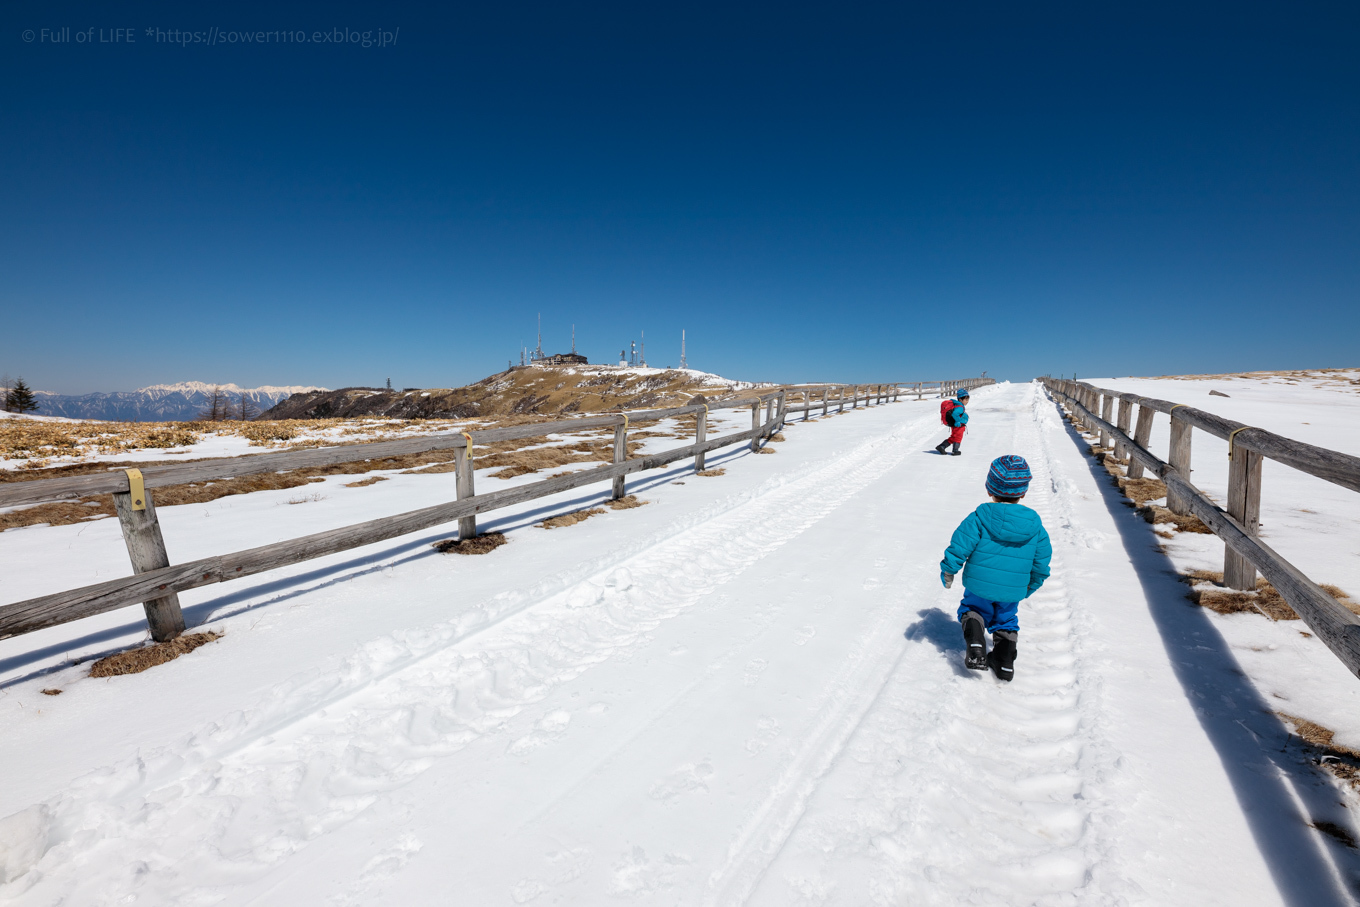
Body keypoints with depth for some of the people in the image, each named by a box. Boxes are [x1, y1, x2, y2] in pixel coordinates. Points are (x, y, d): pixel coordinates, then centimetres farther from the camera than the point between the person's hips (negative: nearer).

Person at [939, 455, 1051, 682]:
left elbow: (958, 547, -16)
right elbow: (1041, 562, 4)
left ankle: (975, 645, -3)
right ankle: (1005, 660, 20)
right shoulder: (1035, 525, -4)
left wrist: (948, 572, -1)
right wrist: (1031, 586, 19)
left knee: (972, 609, 20)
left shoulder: (979, 518, -16)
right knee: (1006, 620, 25)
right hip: (1013, 591, 3)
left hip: (979, 585, -3)